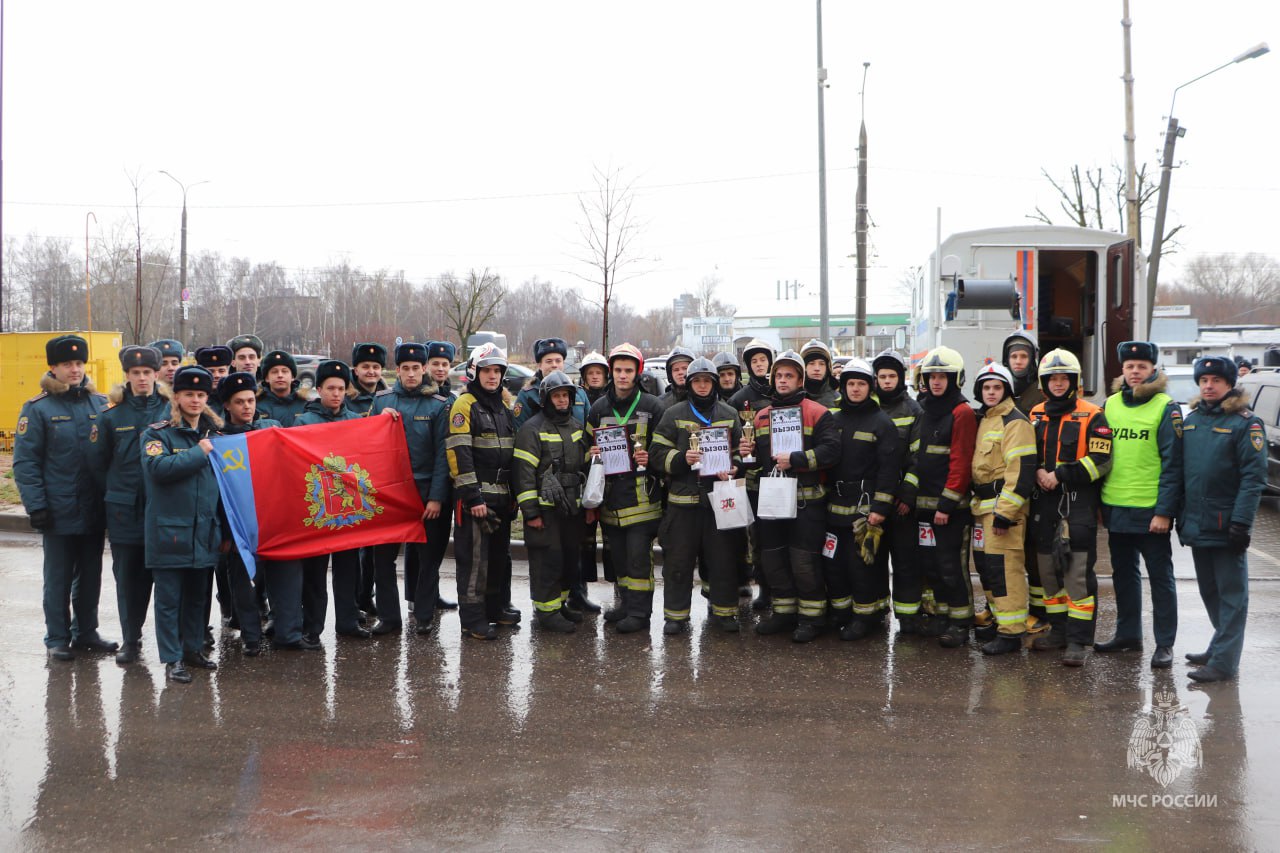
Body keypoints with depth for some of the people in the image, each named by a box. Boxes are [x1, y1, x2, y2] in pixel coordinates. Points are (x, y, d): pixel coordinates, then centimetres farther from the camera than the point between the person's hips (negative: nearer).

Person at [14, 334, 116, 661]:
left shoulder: (100, 404, 6)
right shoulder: (38, 409, -6)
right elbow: (24, 462, -8)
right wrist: (36, 506, -14)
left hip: (94, 510, 4)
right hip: (59, 510, -4)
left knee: (91, 575, 13)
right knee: (58, 578, 6)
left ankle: (86, 631, 26)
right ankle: (57, 638, 17)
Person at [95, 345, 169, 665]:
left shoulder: (171, 411, 3)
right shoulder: (112, 416, 5)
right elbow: (102, 462, 10)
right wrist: (110, 497, 7)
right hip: (124, 509, 1)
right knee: (128, 575, 5)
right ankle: (130, 639, 15)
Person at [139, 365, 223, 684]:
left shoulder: (213, 435, 13)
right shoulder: (158, 433, -3)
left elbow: (223, 486, 16)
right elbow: (158, 467, -23)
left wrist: (225, 530, 15)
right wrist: (198, 453, -15)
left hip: (204, 532, 5)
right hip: (169, 532, -5)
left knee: (197, 595, 14)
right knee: (170, 598, 0)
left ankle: (193, 648, 26)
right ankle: (172, 659, 5)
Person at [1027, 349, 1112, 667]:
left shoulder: (1092, 416, -2)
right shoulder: (1035, 415, 14)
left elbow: (1100, 461, -10)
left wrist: (1060, 476, -15)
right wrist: (1038, 472, -2)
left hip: (1079, 504, -6)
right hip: (1044, 504, 6)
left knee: (1078, 572, -9)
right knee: (1048, 568, 11)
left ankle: (1079, 640, -7)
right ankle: (1059, 629, 23)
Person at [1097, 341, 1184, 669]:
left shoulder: (1166, 408, -7)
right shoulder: (1111, 404, 8)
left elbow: (1172, 464, -10)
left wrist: (1165, 511, -15)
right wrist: (1099, 502, 9)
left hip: (1150, 510, -5)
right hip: (1115, 507, 6)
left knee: (1160, 576, 3)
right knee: (1123, 573, 16)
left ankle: (1165, 644, 10)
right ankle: (1128, 634, 29)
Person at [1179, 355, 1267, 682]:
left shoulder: (1245, 423, -9)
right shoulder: (1192, 420, 11)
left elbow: (1254, 477, -15)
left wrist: (1242, 522, -20)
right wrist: (1181, 515, 12)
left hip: (1226, 528, -7)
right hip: (1197, 525, 7)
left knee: (1231, 594, 0)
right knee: (1209, 591, 17)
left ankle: (1224, 662, 2)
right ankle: (1222, 646, 31)